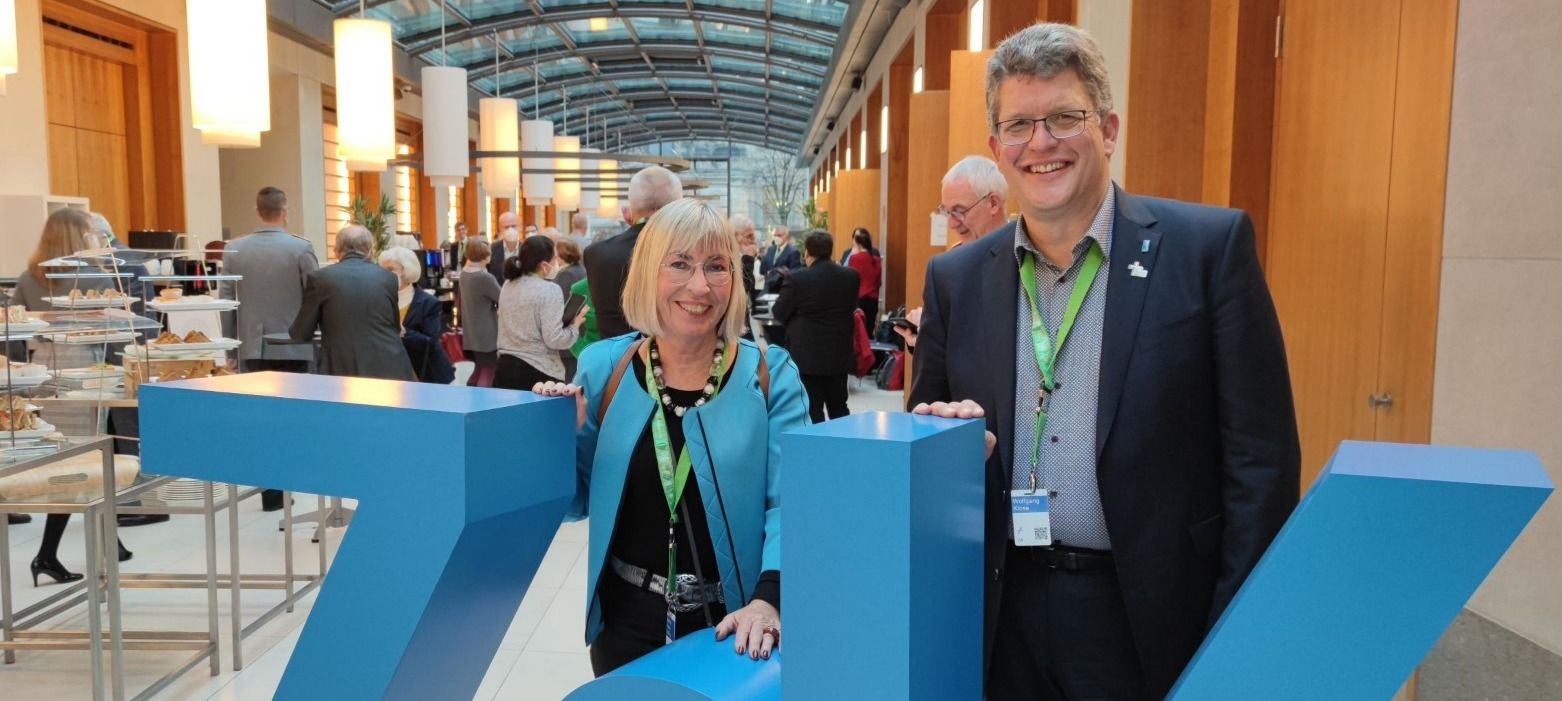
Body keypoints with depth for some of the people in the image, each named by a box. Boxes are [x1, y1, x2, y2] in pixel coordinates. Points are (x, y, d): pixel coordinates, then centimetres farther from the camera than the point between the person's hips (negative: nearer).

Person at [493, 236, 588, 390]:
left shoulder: (507, 286, 10)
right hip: (538, 372, -7)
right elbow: (554, 340, -17)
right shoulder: (549, 290, -12)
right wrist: (575, 325, -1)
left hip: (506, 367, 7)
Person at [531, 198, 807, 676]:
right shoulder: (603, 368, -3)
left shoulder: (771, 375, -9)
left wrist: (768, 599, -30)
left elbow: (790, 503, -15)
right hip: (627, 619, 2)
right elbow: (578, 502, 4)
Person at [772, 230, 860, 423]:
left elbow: (779, 314, -7)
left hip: (807, 355, -5)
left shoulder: (798, 278, -15)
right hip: (840, 355, 5)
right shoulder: (851, 276, -1)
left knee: (812, 411, 1)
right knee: (839, 407, 17)